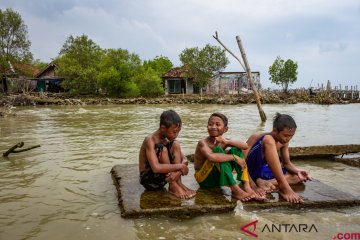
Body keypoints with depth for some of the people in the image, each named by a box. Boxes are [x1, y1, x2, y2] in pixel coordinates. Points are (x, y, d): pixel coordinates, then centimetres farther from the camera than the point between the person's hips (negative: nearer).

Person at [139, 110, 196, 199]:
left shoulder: (169, 139, 0)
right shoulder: (150, 140, -23)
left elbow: (185, 160, -3)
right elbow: (156, 168, -36)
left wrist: (178, 171, -25)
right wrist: (179, 166, -28)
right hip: (149, 180, -7)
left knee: (176, 145, -7)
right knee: (162, 149, -28)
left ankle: (178, 183, -11)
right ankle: (173, 187, -18)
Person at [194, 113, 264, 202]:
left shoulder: (223, 141, 0)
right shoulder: (203, 143, -19)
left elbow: (245, 146, -12)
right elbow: (211, 157, -42)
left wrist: (227, 142, -26)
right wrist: (234, 157, -34)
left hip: (219, 177, 7)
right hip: (204, 178, -6)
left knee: (235, 149, -5)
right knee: (218, 150, -29)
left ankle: (246, 186, -16)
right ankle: (235, 190, -31)